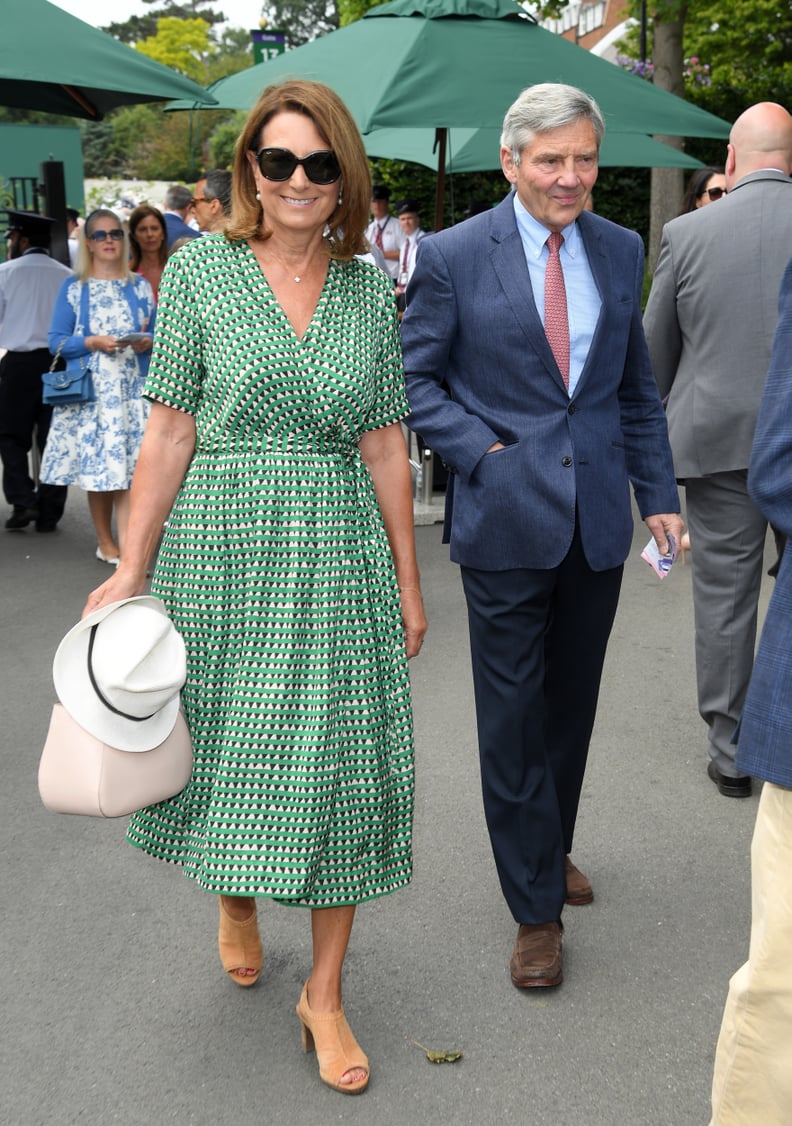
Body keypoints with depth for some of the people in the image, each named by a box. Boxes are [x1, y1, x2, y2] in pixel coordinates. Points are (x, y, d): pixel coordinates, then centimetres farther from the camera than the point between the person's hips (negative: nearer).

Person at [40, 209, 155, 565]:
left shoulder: (140, 287, 11)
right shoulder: (73, 288, 5)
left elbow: (156, 335, 11)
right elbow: (57, 341, 0)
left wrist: (146, 342, -11)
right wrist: (93, 342, -15)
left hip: (132, 388, 1)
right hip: (90, 389, -1)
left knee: (128, 467, -7)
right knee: (97, 466, 3)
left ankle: (127, 547, -8)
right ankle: (105, 542, 18)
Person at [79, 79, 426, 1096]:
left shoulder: (369, 289, 5)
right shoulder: (201, 268, -2)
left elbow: (384, 446, 7)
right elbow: (170, 430, -3)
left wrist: (407, 583, 7)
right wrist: (130, 571, -6)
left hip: (340, 552, 2)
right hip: (220, 543, -1)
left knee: (339, 764, 4)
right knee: (226, 742, 12)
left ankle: (324, 995, 19)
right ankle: (234, 901, 45)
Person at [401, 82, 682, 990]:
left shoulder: (621, 252, 7)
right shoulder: (453, 256, -5)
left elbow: (637, 387, 12)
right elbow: (413, 377, 0)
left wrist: (658, 494, 8)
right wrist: (480, 451, -12)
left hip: (597, 518, 4)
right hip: (506, 517, -4)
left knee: (572, 703, 15)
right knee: (513, 714, 2)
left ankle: (550, 849, 37)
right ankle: (536, 906, 15)